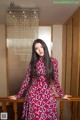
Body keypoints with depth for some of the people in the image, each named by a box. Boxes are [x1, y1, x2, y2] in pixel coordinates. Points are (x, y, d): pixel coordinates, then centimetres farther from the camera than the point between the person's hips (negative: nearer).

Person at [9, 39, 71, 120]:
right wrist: (18, 95, 5)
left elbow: (55, 80, 5)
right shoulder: (32, 63, 0)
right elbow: (26, 80, 3)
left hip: (48, 95, 0)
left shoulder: (53, 61, -2)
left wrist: (61, 95, 10)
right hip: (34, 95, 0)